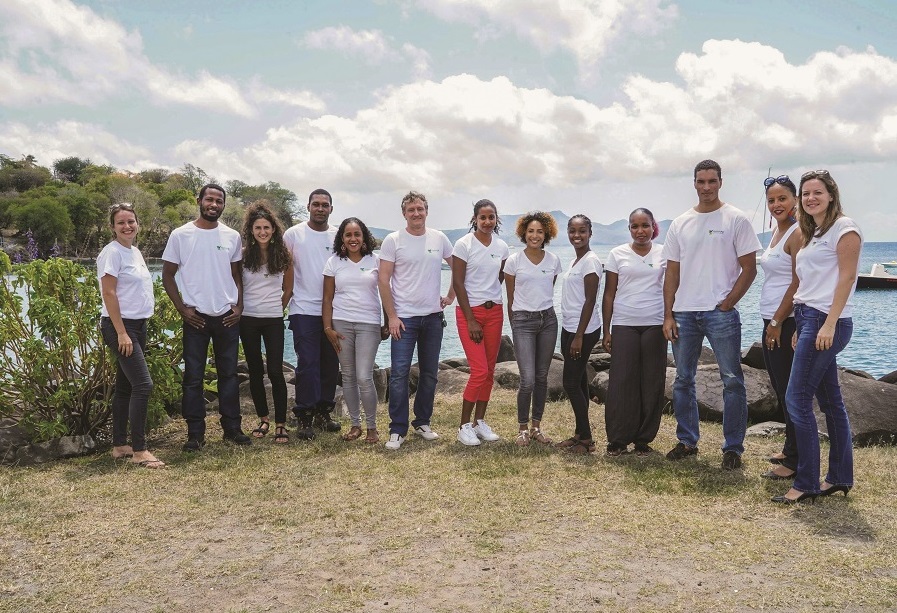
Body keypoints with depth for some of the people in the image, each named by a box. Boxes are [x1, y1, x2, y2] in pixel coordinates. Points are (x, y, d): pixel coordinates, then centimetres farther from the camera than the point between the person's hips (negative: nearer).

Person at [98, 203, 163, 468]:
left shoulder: (135, 252, 14)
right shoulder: (112, 253, -11)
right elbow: (109, 293, -16)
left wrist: (138, 329, 17)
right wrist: (121, 333, -20)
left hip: (137, 325, 9)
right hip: (119, 326, -9)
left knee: (125, 387, 12)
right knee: (143, 384, -14)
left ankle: (119, 446, 19)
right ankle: (139, 450, -8)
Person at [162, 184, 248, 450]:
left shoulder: (232, 236, 5)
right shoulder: (181, 235, -2)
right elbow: (167, 276, 1)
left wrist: (239, 305, 0)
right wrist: (182, 309, -6)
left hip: (228, 317, 2)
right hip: (196, 317, -2)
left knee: (229, 374, 9)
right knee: (193, 377, 2)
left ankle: (232, 427, 19)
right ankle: (195, 432, 11)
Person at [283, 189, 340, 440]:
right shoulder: (293, 234, 0)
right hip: (304, 309, -3)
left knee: (331, 363, 9)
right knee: (307, 364, -5)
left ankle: (323, 411, 22)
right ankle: (305, 417, 3)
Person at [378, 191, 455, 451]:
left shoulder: (439, 239, 5)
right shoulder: (393, 240, -4)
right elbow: (383, 280, -6)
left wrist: (450, 296, 8)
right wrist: (391, 316, -10)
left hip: (433, 317, 4)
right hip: (403, 318, -4)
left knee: (429, 374, 11)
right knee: (399, 374, -6)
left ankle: (422, 423, 25)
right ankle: (398, 430, 2)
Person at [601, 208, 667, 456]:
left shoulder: (663, 253, 5)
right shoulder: (617, 254, 4)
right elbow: (609, 295, 6)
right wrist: (606, 331, 3)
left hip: (654, 325, 1)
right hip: (624, 325, 0)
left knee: (652, 383, 3)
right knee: (621, 382, -2)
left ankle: (644, 439, 14)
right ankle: (617, 440, 7)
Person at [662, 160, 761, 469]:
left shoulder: (736, 220, -1)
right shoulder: (680, 223, 10)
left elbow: (749, 268, -3)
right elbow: (672, 272, 10)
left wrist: (728, 303, -11)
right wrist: (668, 315, 4)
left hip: (721, 313, -4)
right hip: (684, 313, 4)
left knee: (732, 381, -1)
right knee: (683, 380, 11)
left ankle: (733, 448, 8)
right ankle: (687, 441, 24)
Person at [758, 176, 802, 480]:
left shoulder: (798, 233, -13)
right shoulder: (777, 232, 15)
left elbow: (797, 284, -18)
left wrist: (777, 322, -16)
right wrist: (771, 322, 16)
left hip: (787, 322, -9)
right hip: (771, 320, 9)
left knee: (789, 390, -4)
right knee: (780, 389, 16)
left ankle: (794, 461, 4)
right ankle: (790, 450, 28)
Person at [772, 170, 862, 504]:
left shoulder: (844, 227, -6)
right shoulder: (813, 234, 19)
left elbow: (846, 277, -13)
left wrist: (829, 324, -20)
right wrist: (800, 328, 15)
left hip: (826, 322, -9)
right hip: (808, 318, 9)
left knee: (797, 399, -10)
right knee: (830, 400, 12)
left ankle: (806, 484, -3)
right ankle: (841, 477, 19)